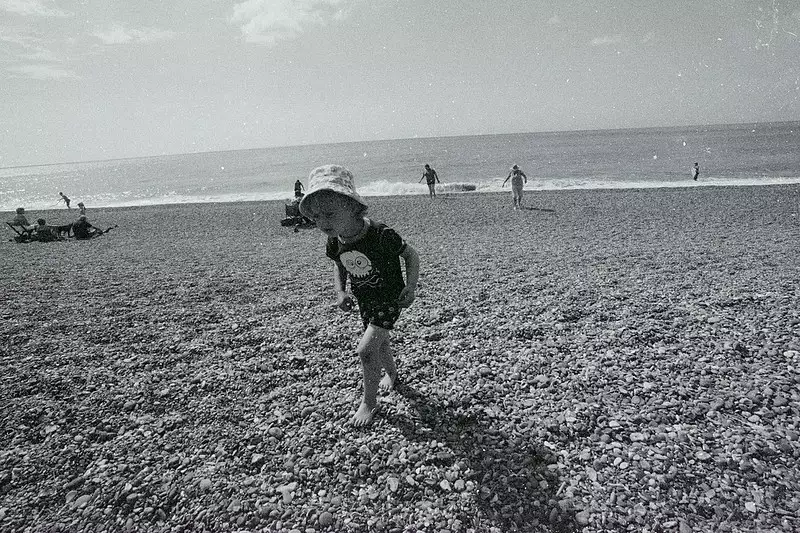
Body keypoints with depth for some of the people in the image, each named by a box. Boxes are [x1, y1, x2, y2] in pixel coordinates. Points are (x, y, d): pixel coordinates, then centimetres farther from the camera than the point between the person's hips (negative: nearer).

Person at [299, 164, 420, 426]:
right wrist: (340, 291, -6)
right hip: (365, 302, 6)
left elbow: (411, 255, -15)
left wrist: (410, 287, -24)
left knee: (365, 349, -14)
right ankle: (392, 374, 54)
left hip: (390, 299, -6)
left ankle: (369, 402, 8)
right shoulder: (334, 242, -12)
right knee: (379, 344, 23)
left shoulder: (381, 235, -31)